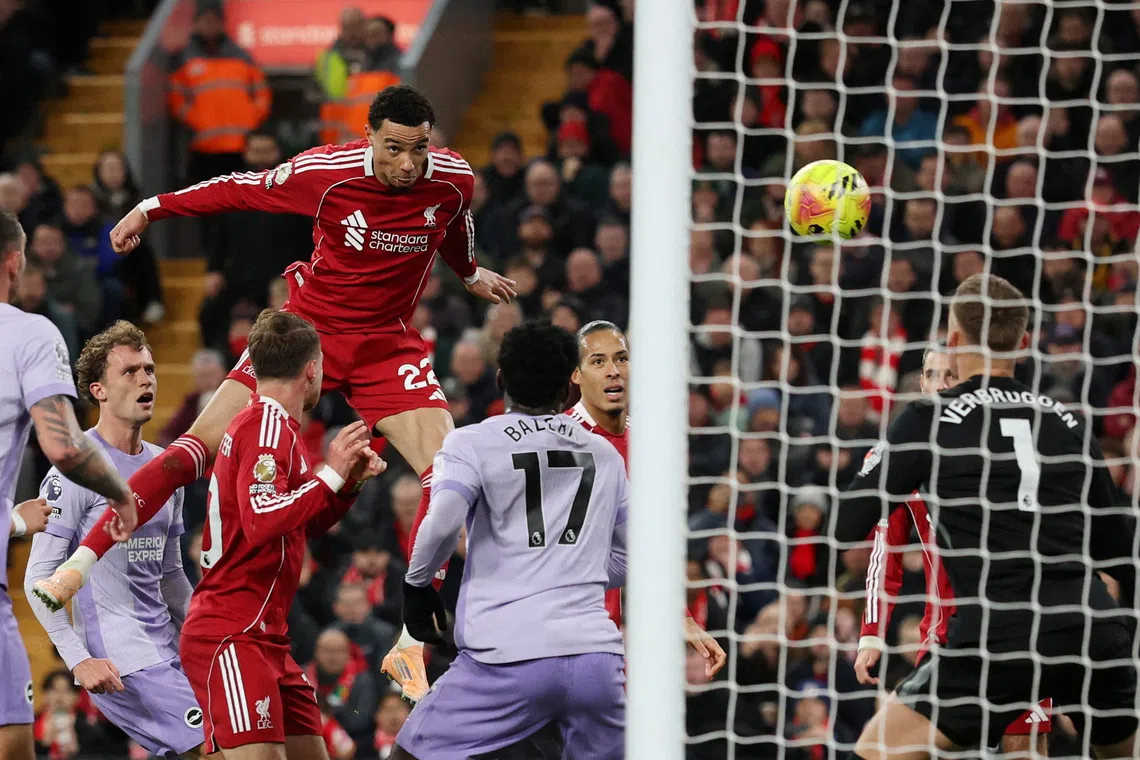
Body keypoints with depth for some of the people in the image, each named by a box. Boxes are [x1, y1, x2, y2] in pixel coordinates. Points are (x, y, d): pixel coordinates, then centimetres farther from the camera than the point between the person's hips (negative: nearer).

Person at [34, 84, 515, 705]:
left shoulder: (453, 180, -11)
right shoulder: (326, 171, -18)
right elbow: (240, 189, -2)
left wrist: (471, 275, 34)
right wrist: (153, 208, 4)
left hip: (388, 344, 2)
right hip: (308, 325, -2)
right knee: (201, 444, -11)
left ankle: (410, 647, -7)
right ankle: (79, 563, -6)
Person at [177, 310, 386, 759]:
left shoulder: (275, 425, 18)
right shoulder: (267, 426, -12)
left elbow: (299, 526, 28)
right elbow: (262, 522, -26)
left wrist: (348, 483, 14)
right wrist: (330, 475, -18)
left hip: (265, 636, 10)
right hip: (230, 635, -10)